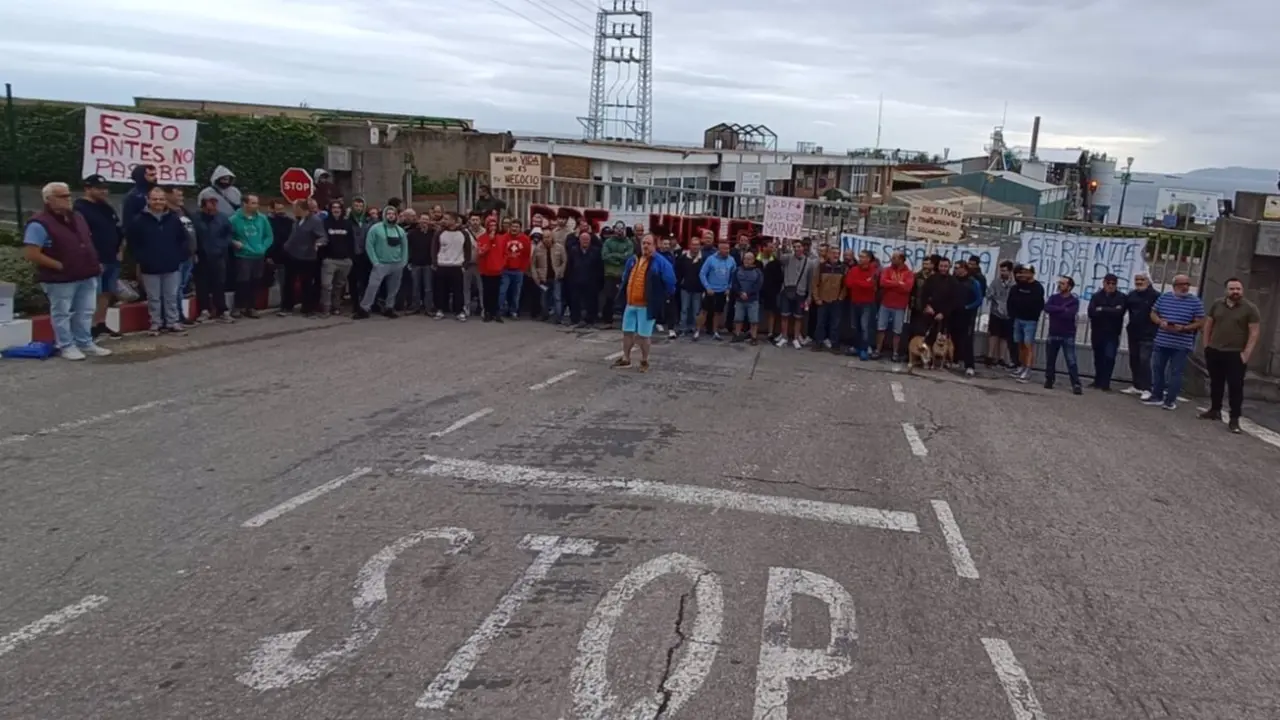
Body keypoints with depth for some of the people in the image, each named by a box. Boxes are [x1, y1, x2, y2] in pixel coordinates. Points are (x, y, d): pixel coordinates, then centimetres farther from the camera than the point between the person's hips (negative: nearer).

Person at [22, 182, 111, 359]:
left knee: (85, 312, 14)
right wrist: (60, 266, -18)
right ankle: (67, 347, 14)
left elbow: (88, 243, 23)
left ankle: (86, 344, 25)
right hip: (60, 279, -7)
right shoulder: (40, 224, -14)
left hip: (86, 276, 7)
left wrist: (94, 263, 9)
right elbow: (31, 254, -19)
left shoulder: (78, 218, 11)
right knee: (62, 313, 5)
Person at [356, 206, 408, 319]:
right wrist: (375, 262, -11)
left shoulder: (400, 230, 9)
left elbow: (405, 246, 11)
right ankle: (364, 309, -6)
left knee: (393, 289, 9)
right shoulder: (376, 228, -4)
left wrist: (404, 262, 1)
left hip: (397, 265, 4)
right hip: (381, 264, -4)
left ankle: (388, 308, 22)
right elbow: (369, 245, -6)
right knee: (372, 286, -11)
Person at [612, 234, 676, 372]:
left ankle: (644, 361, 16)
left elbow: (670, 282, -9)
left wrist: (661, 298, -4)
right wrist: (622, 291, 17)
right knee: (627, 332, 12)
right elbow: (626, 278, 25)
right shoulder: (633, 260, 12)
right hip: (630, 304, 6)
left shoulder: (661, 262, -9)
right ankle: (626, 359, 26)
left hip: (647, 305, -6)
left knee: (643, 335, 0)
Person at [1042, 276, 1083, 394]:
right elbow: (1047, 308, -12)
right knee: (1050, 359, 10)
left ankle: (1076, 385, -10)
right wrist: (1062, 309, -17)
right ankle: (1049, 380, 24)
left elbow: (1069, 314, -21)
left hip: (1068, 336, -4)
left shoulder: (1074, 301, -4)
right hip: (1053, 334, 4)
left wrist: (1055, 311, -11)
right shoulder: (1054, 297, 8)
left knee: (1071, 361, -9)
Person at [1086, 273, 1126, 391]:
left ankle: (1105, 383, -4)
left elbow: (1119, 312, -16)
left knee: (1109, 358, -8)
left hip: (1112, 333, -2)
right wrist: (1111, 311, -15)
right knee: (1098, 358, 10)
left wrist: (1102, 310, -10)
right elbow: (1092, 312, -9)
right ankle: (1098, 381, 20)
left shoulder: (1121, 297, 1)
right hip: (1097, 332, 2)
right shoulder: (1096, 296, 5)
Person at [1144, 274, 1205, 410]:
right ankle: (1157, 396, 23)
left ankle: (1170, 400, 6)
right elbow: (1153, 314, 11)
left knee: (1175, 372, 0)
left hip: (1182, 344, -4)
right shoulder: (1164, 297, 6)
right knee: (1157, 369, 10)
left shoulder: (1195, 302, -4)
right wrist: (1160, 322, -10)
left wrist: (1183, 328, -19)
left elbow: (1200, 322, -5)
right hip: (1161, 341, 4)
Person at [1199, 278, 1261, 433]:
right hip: (1214, 351, 4)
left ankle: (1234, 419, -2)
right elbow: (1208, 324, 12)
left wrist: (1246, 353, -13)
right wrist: (1206, 345, 6)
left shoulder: (1250, 309, -6)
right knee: (1215, 383, 13)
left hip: (1236, 354, -4)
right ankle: (1215, 410, 27)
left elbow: (1254, 333, -8)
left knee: (1235, 387, -4)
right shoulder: (1217, 304, 4)